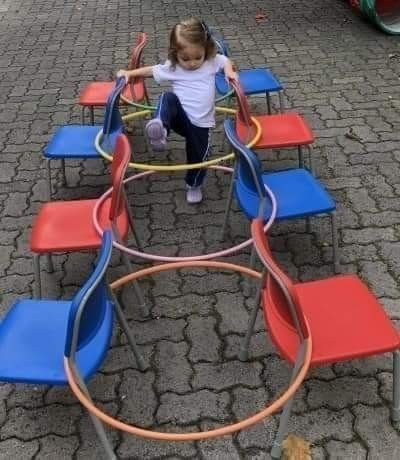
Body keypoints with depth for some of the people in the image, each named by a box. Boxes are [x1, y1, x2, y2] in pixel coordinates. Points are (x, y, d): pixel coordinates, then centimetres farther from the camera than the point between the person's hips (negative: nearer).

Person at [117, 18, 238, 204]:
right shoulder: (171, 68, -4)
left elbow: (225, 60, 16)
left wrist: (229, 71, -5)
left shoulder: (212, 61, -2)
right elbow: (151, 70, 9)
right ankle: (161, 129, -55)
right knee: (168, 97, -31)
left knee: (198, 157, 10)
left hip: (201, 123, 1)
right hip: (181, 118, -1)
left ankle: (194, 185, 40)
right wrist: (129, 73, 1)